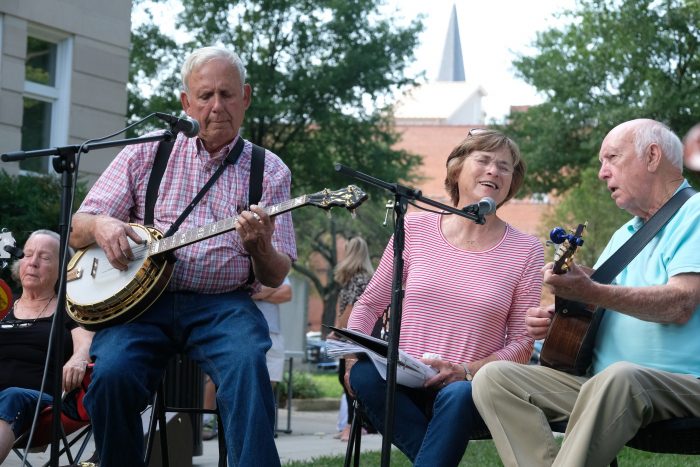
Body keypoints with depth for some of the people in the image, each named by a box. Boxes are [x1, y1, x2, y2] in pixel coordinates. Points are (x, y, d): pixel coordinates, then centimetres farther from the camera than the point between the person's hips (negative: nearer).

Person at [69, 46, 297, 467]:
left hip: (223, 305, 0)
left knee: (248, 363, -34)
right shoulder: (146, 155, 12)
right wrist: (99, 226, -11)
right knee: (113, 373, -29)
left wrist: (259, 246, -15)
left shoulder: (270, 171, 11)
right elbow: (76, 230, 13)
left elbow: (275, 278, 8)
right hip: (143, 300, 1)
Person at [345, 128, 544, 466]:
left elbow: (521, 343, 1)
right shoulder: (415, 229, 7)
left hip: (467, 388, -2)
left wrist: (464, 371, -16)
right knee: (365, 373, -31)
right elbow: (370, 305, 12)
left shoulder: (525, 250, 3)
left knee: (459, 395, -37)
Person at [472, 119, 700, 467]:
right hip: (598, 379, 8)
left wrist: (591, 292, -25)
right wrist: (556, 318, 3)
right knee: (493, 378, -10)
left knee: (618, 377, -42)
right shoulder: (624, 235, 25)